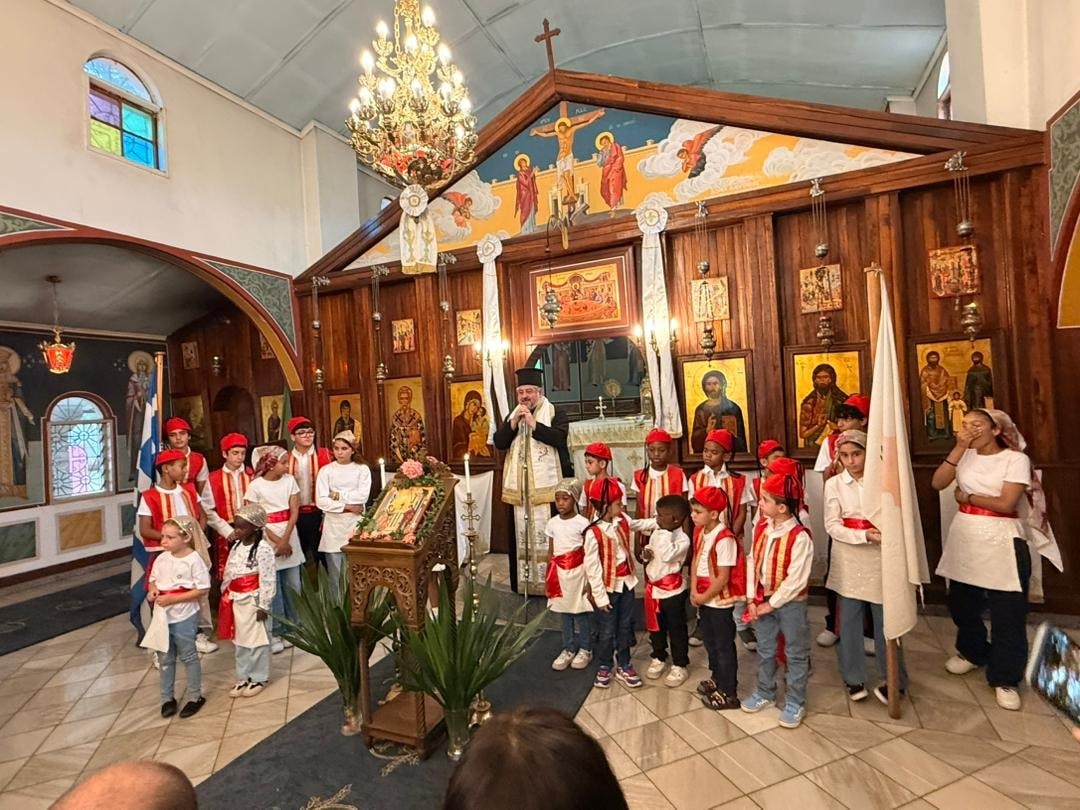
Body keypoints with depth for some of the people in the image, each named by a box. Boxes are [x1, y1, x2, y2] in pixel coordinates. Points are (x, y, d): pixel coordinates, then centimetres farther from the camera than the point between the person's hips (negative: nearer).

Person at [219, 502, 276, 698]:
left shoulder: (263, 549, -20)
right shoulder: (236, 546, 5)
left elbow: (267, 580, -19)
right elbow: (228, 573, 14)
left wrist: (263, 605, -18)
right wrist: (225, 596, 15)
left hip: (254, 602, -8)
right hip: (236, 601, 8)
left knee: (257, 640, 5)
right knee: (240, 640, 18)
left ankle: (259, 678, 20)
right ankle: (243, 677, 32)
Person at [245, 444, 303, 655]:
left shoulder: (290, 481, 2)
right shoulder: (256, 486, -8)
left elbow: (294, 512, -1)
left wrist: (285, 539, -11)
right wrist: (277, 541, -10)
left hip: (290, 538, 3)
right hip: (267, 540, -3)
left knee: (293, 585, 8)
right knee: (272, 588, 2)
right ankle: (275, 633, 14)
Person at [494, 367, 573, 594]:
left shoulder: (555, 413, 1)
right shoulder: (511, 416, 15)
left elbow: (559, 438, -16)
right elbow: (499, 442, 4)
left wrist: (533, 423, -16)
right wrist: (513, 422, -9)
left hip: (547, 485, -4)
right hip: (518, 487, 4)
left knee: (548, 533, -4)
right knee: (520, 535, 7)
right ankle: (522, 582, 17)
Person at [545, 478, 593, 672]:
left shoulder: (582, 523, -11)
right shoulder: (552, 523, 2)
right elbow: (551, 552, 9)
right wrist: (549, 577, 9)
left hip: (578, 572, -4)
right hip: (560, 573, 4)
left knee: (581, 612, 8)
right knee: (564, 613, 14)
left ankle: (585, 650, 24)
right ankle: (568, 649, 28)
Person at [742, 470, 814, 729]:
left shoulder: (800, 537, -23)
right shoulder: (760, 529, -3)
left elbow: (796, 580, -22)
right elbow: (753, 564, 1)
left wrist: (771, 604, -17)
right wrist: (752, 599, -3)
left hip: (790, 602, -6)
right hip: (763, 600, 6)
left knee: (796, 654, 13)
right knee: (765, 650, 20)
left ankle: (795, 703, 28)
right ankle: (765, 693, 38)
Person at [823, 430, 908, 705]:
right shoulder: (834, 484, -2)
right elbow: (832, 525, -7)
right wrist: (864, 536, -18)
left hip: (879, 558, 0)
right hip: (849, 561, 1)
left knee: (885, 620, 7)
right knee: (849, 620, 8)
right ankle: (854, 678, 24)